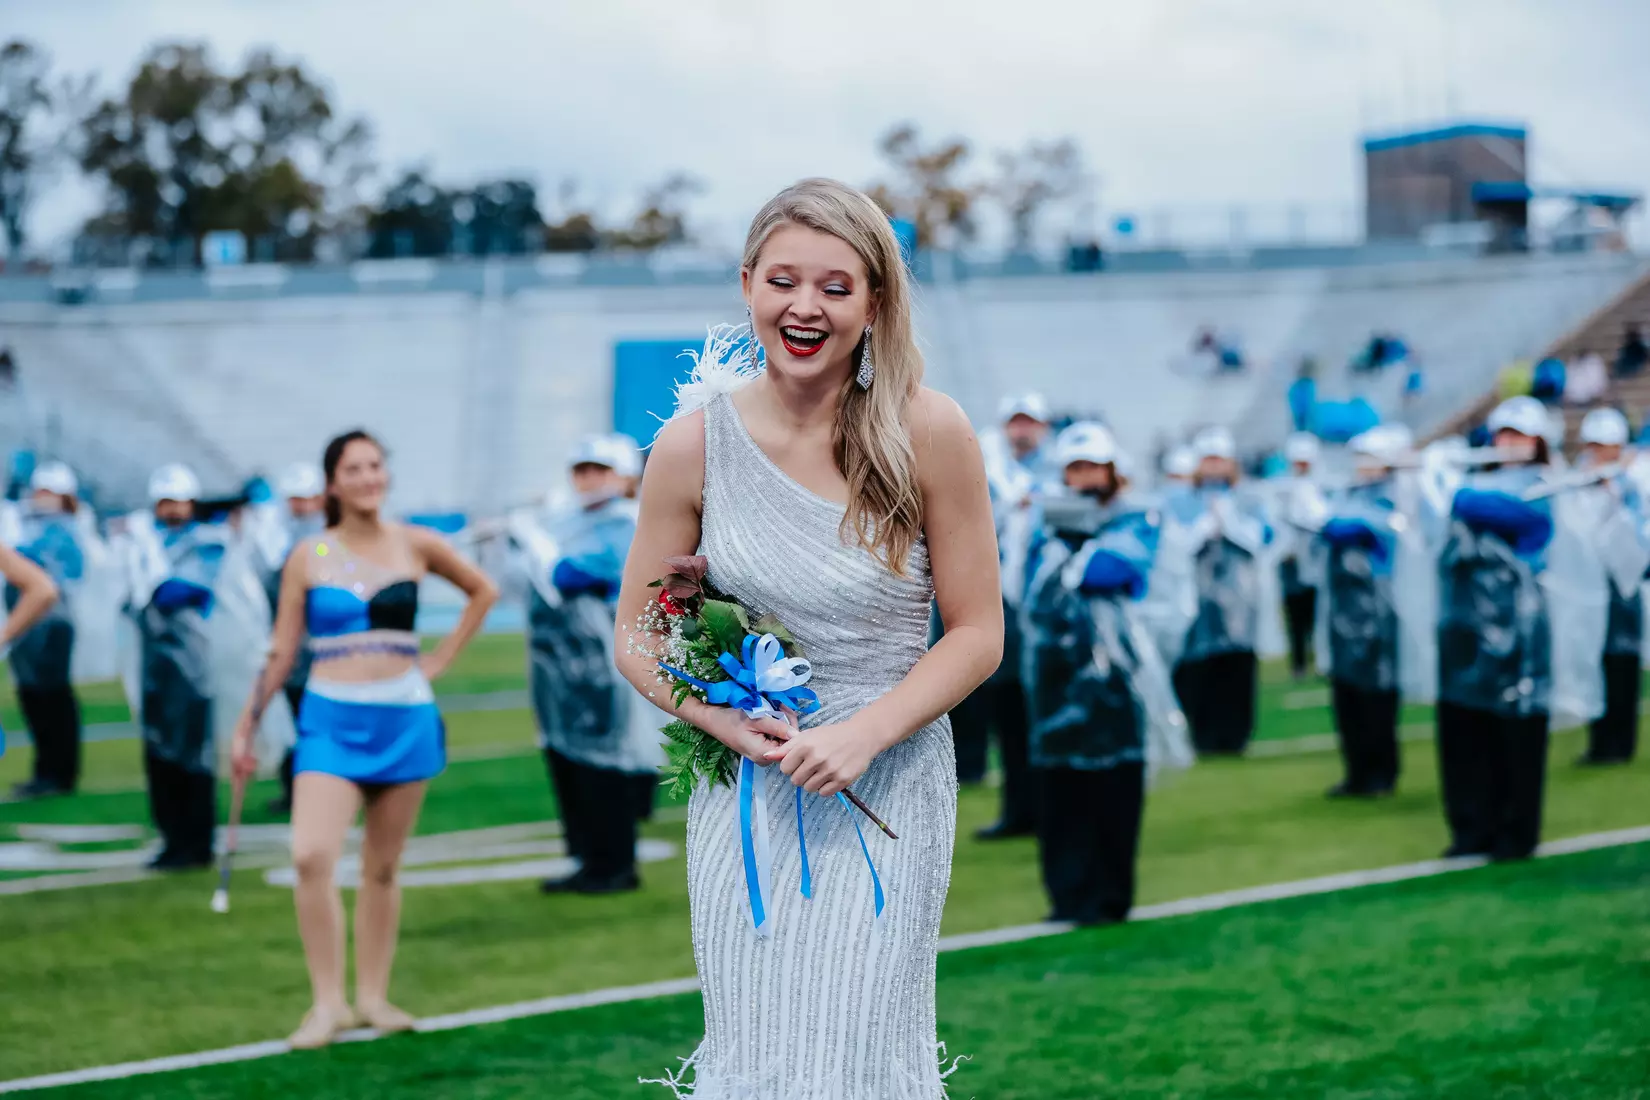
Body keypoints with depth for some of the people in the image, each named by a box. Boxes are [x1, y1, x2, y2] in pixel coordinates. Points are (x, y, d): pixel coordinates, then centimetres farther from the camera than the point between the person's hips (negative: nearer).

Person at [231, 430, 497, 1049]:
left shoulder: (415, 546, 3)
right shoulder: (309, 557, 2)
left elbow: (483, 591, 19)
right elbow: (281, 652, 6)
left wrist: (442, 659, 11)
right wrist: (246, 726, 3)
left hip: (404, 721, 1)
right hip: (331, 720, -1)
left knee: (382, 868, 7)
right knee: (311, 856, -18)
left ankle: (373, 997, 18)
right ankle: (328, 1002, -10)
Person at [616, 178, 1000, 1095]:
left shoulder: (928, 434, -10)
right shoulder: (697, 441, -5)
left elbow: (977, 634, -4)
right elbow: (638, 637, 4)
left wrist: (864, 734, -17)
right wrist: (726, 719, -13)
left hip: (889, 787, -1)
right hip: (745, 787, 2)